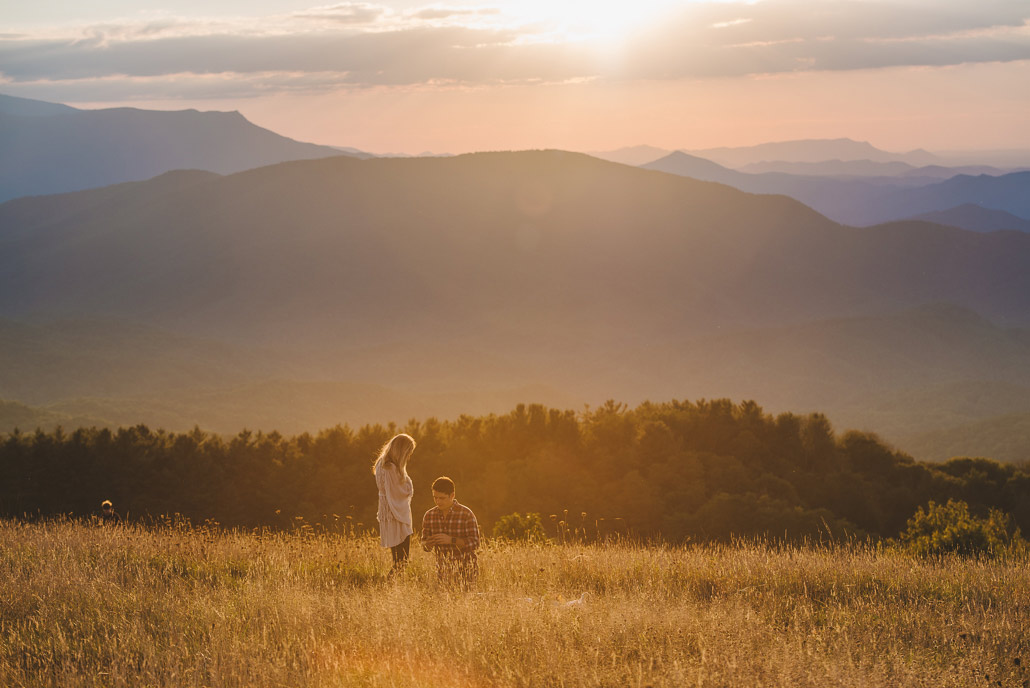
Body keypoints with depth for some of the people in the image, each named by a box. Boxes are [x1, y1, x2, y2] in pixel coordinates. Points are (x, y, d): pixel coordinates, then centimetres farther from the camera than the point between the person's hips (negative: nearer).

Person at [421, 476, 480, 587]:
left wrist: (451, 540, -26)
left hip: (466, 570, -3)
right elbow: (424, 546, 7)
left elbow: (475, 544, -14)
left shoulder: (466, 514, -11)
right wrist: (428, 544, -18)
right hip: (443, 570, 4)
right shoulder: (429, 516, 2)